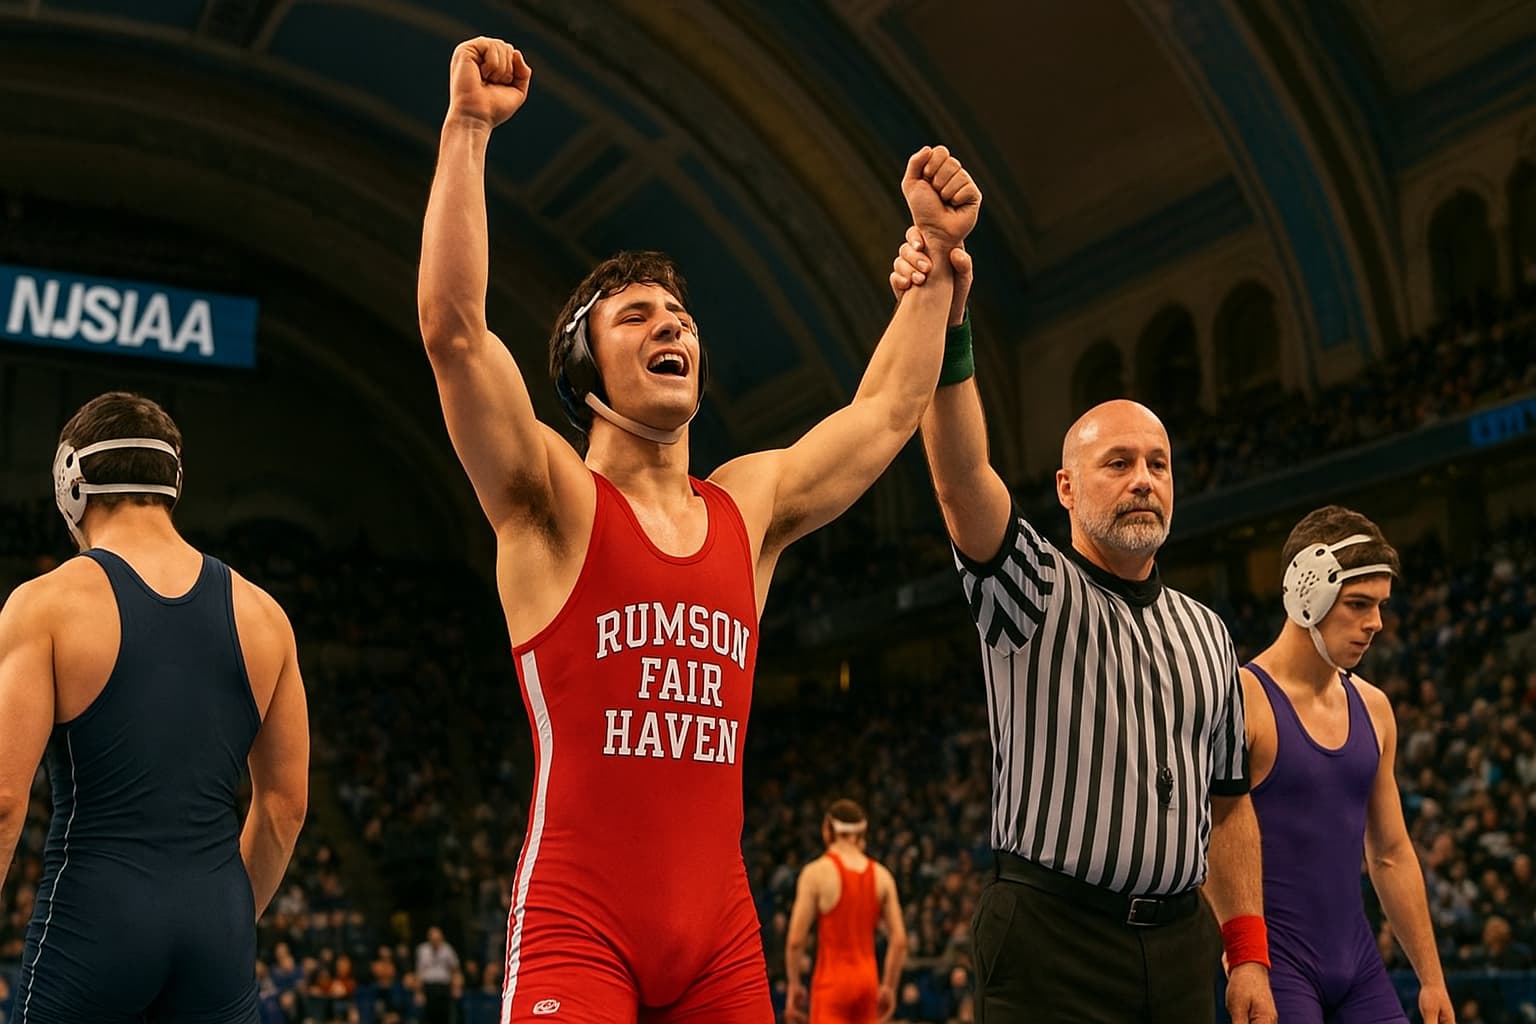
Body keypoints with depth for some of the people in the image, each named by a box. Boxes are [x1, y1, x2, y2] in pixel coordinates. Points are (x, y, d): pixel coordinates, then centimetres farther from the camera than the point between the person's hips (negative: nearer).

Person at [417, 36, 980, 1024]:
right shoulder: (553, 501, -2)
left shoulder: (751, 506, 12)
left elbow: (889, 407, 21)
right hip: (576, 926, -5)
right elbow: (453, 327, -16)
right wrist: (468, 127, -17)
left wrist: (937, 250, 19)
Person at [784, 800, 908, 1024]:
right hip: (867, 978, 5)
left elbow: (795, 940, -9)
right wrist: (889, 986, 12)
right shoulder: (881, 875, 5)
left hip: (832, 979, -5)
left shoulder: (816, 872, -7)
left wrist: (794, 983, 3)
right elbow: (899, 941, 3)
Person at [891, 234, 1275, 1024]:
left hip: (1180, 948, 5)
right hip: (1050, 940, -5)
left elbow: (1228, 802, 17)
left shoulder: (1205, 633, 16)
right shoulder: (1035, 591, 0)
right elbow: (961, 478, -19)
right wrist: (946, 325, -34)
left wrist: (1247, 955, 10)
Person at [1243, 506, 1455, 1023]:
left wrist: (1432, 978, 16)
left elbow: (1392, 854, 17)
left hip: (1360, 962, 6)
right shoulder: (1243, 699, -11)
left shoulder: (1373, 708, 10)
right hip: (1275, 965, -6)